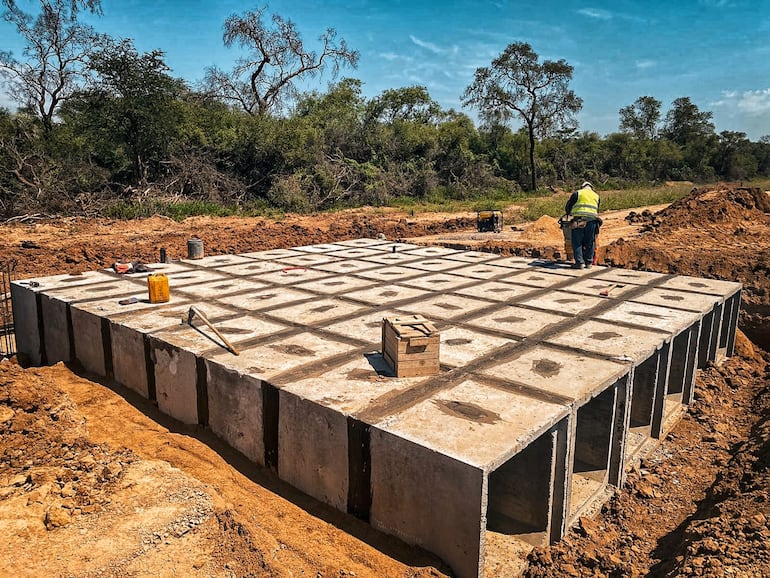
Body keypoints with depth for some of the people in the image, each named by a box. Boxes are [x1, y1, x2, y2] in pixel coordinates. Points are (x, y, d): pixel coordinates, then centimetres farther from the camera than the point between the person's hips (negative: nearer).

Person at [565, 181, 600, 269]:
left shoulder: (577, 193, 8)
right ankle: (588, 262, 12)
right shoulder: (596, 196, 21)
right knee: (589, 243, 10)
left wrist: (569, 213, 31)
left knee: (577, 242, 0)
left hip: (579, 221, -4)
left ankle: (580, 262, -5)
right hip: (592, 221, 4)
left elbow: (568, 207, 11)